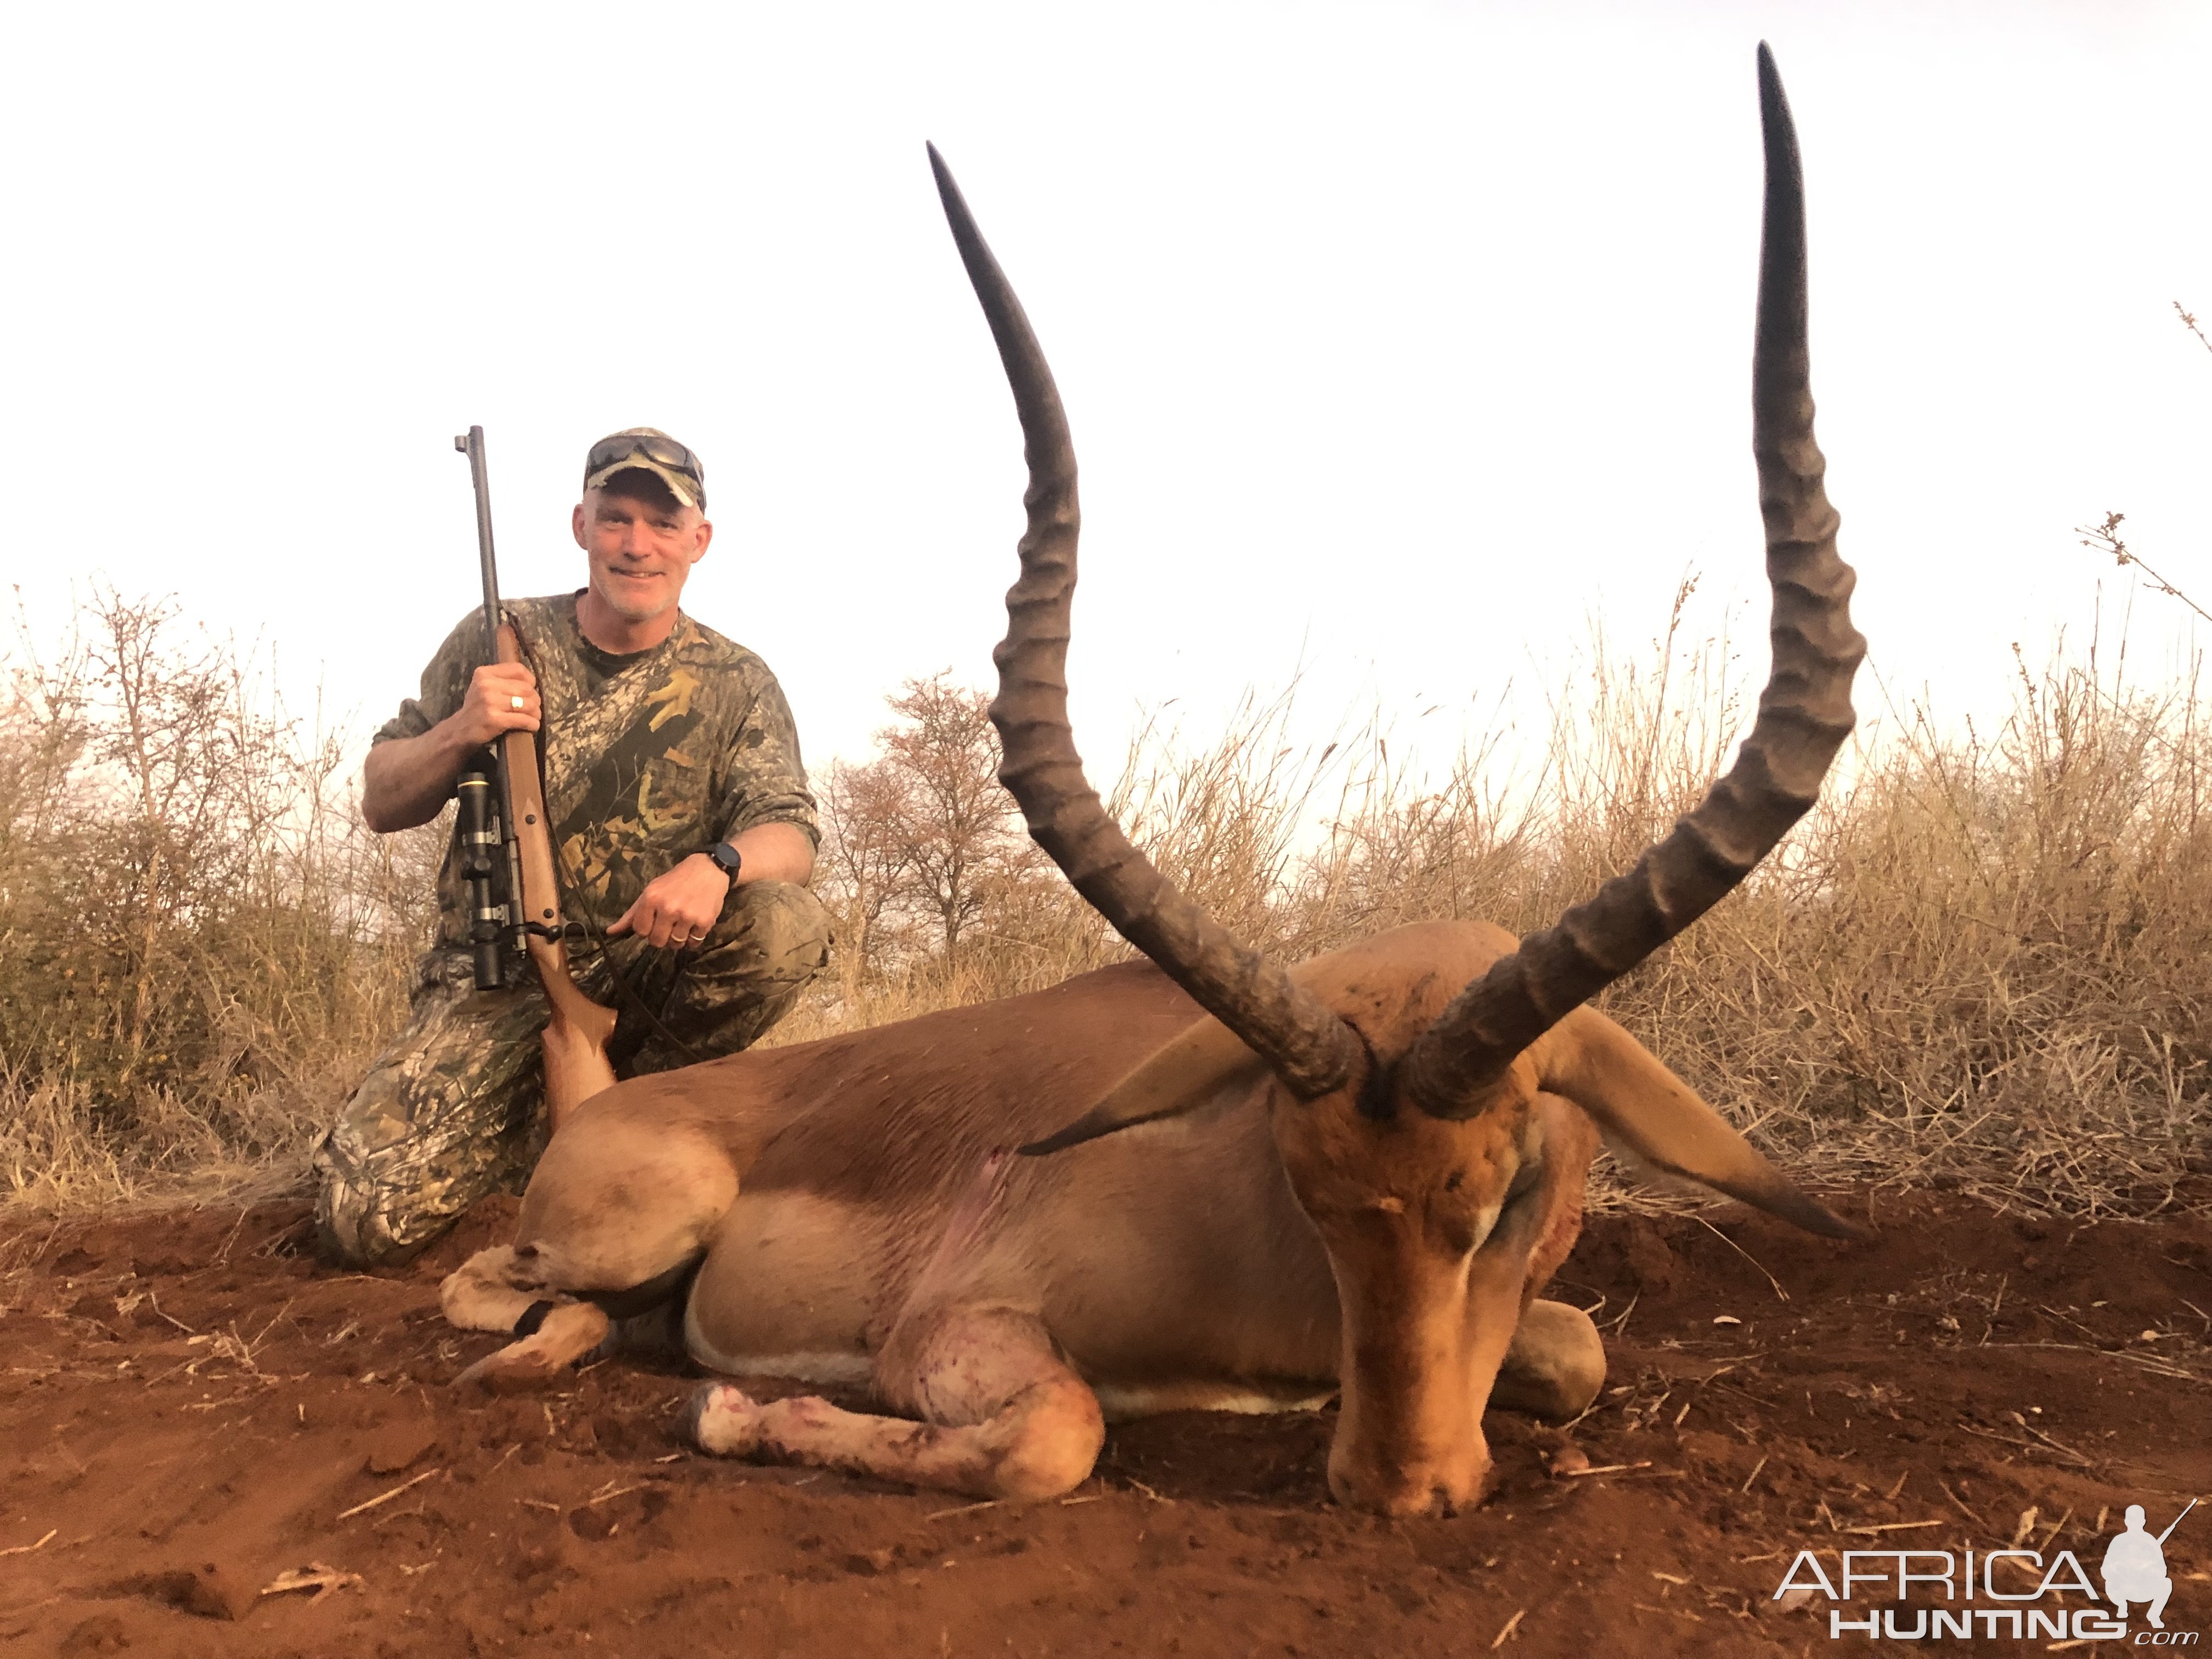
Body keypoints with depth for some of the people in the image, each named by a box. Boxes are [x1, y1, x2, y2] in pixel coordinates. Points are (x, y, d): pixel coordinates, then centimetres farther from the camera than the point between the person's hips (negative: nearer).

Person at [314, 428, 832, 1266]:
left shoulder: (736, 684, 2)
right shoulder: (497, 641, 2)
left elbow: (789, 833, -10)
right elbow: (381, 805, 5)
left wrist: (716, 865, -33)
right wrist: (460, 732, -17)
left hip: (647, 974, 1)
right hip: (494, 977, 0)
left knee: (788, 924, -30)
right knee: (365, 1218, -18)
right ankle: (519, 1122, 16)